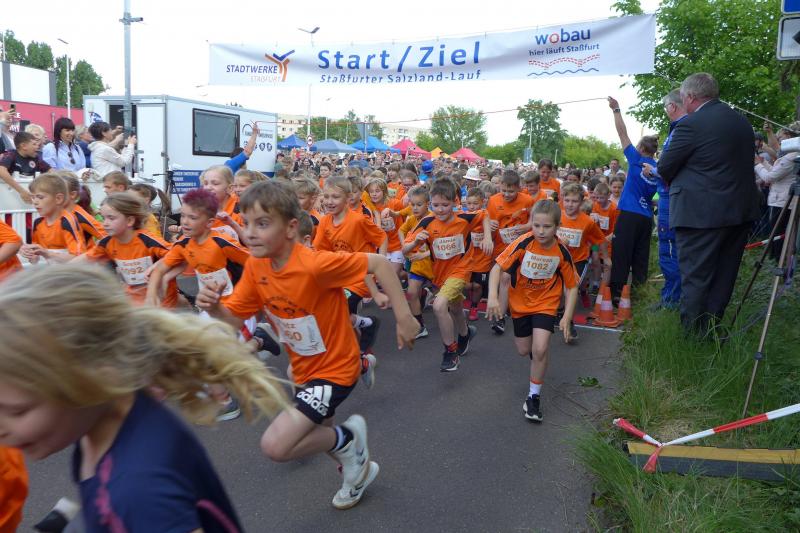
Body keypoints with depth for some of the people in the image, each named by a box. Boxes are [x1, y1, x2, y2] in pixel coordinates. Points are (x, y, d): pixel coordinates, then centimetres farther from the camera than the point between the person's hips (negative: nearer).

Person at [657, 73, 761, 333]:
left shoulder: (690, 125, -14)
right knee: (724, 277, 14)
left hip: (702, 213, -8)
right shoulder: (742, 121, 11)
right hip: (741, 211, 8)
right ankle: (713, 330, 24)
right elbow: (741, 163, 19)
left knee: (695, 279, 0)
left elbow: (664, 168, -8)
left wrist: (676, 182, 13)